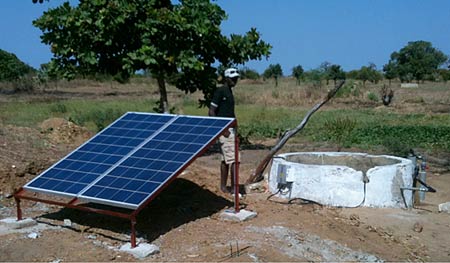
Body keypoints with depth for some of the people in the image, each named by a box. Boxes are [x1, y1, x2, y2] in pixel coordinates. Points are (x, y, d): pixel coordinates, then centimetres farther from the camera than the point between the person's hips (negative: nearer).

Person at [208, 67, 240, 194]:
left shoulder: (229, 91, 15)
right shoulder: (220, 91, -12)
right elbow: (211, 112, -16)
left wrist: (234, 130, 17)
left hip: (230, 129, 9)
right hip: (224, 130, -9)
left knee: (225, 159, 11)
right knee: (233, 158, -11)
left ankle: (223, 187, 18)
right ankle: (234, 188, -7)